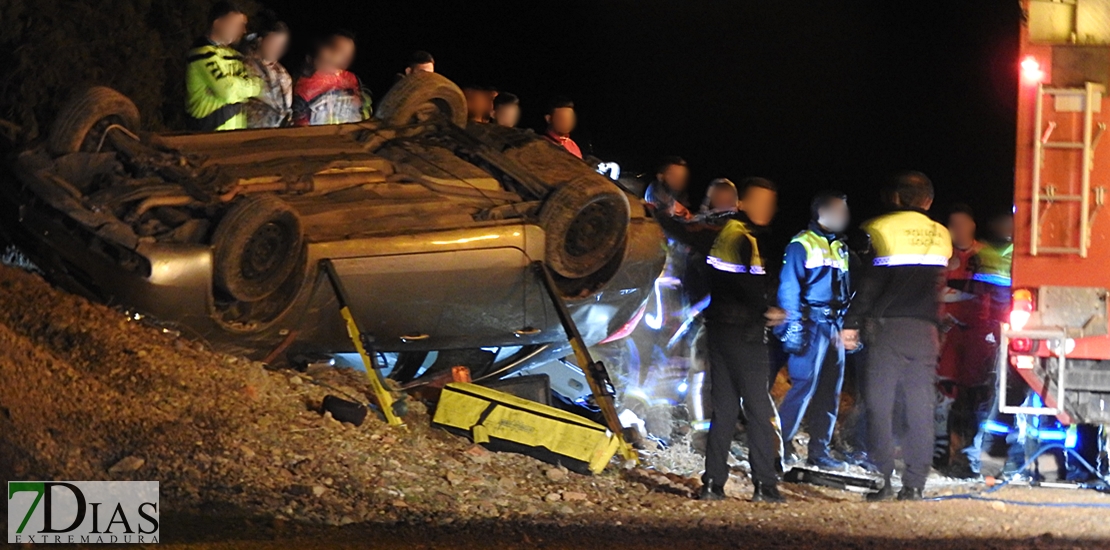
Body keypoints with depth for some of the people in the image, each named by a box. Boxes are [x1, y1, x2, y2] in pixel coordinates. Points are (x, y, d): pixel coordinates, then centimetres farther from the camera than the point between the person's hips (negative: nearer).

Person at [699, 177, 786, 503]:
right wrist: (769, 309, -5)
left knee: (724, 408, 11)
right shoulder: (746, 239, -14)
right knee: (759, 409, -3)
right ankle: (765, 485, -4)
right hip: (744, 333, -8)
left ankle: (713, 484, 8)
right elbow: (750, 285, -21)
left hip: (718, 327, 8)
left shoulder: (723, 233, 14)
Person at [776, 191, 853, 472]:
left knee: (831, 390, 6)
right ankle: (781, 443, -5)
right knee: (804, 384, -12)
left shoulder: (841, 248, 19)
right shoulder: (802, 245, -4)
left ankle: (819, 450, 11)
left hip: (834, 327, 8)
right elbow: (789, 288, -9)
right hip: (812, 323, -8)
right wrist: (793, 328, -16)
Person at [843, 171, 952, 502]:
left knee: (879, 404, 1)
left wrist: (851, 323, -4)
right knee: (920, 406, 4)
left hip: (888, 326, -3)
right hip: (925, 330, 3)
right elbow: (939, 283, 12)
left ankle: (881, 480, -4)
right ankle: (914, 484, 2)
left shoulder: (879, 230, -2)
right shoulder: (941, 236, 12)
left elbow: (869, 281, -6)